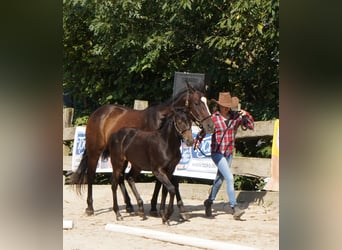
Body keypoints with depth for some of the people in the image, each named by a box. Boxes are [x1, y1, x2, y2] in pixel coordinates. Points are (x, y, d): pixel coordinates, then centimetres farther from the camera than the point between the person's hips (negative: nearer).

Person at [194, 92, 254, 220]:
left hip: (229, 153, 5)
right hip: (217, 153, -5)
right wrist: (197, 142, -8)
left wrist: (247, 116, -14)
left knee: (220, 179, 19)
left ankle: (209, 201, 40)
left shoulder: (236, 116, 0)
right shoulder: (213, 118, -8)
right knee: (229, 178, -18)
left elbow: (250, 126, 2)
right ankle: (235, 209, -20)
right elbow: (203, 131, 4)